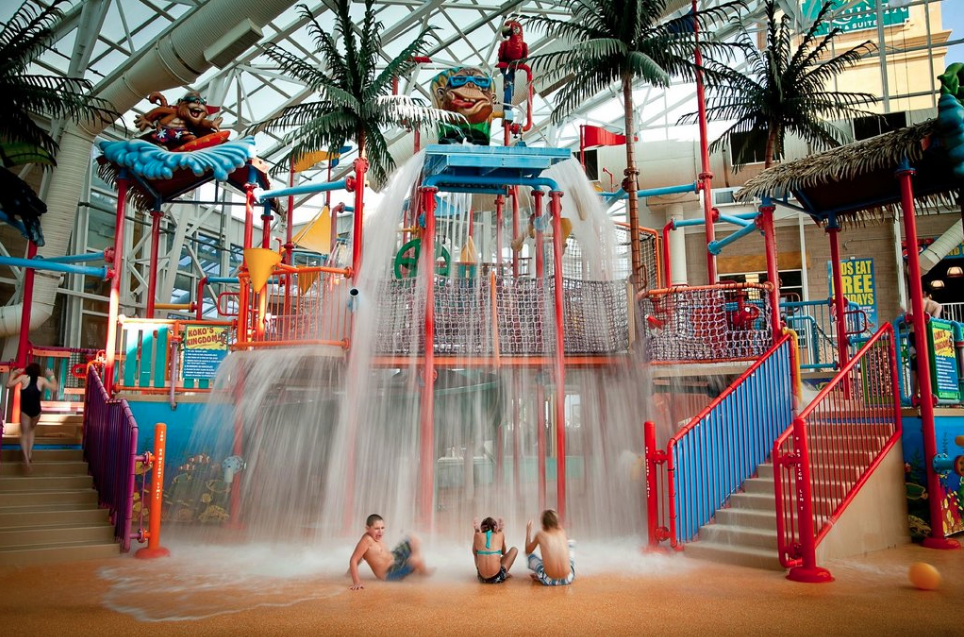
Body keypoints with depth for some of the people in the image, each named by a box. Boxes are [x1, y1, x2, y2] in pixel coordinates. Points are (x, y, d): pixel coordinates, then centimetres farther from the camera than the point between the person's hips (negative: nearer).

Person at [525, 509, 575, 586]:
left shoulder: (540, 535, 0)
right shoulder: (562, 532, 6)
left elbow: (528, 551, 17)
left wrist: (528, 532, 28)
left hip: (549, 580, -1)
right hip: (568, 578, 2)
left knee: (528, 554, 23)